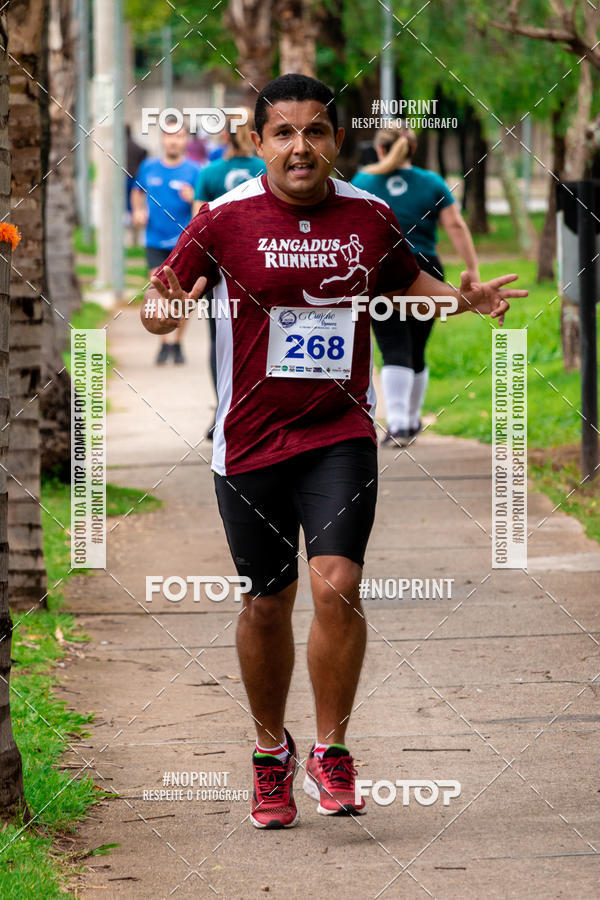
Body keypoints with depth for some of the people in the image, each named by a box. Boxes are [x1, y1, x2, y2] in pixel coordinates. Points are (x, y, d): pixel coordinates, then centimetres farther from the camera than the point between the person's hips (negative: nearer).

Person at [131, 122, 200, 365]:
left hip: (184, 242, -1)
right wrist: (138, 211, 7)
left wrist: (192, 199, -24)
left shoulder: (193, 171, -3)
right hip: (155, 242, 1)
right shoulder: (149, 167, 6)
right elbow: (138, 192, 25)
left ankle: (177, 343, 19)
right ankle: (163, 343, 4)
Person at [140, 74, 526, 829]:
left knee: (336, 586, -16)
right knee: (266, 603, 9)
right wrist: (161, 308, -23)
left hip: (340, 434, 0)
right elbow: (170, 293, 1)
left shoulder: (370, 216, 1)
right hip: (251, 440, 0)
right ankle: (271, 751, 31)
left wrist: (462, 300, -1)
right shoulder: (225, 219, -6)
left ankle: (331, 752, 1)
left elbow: (406, 281, 19)